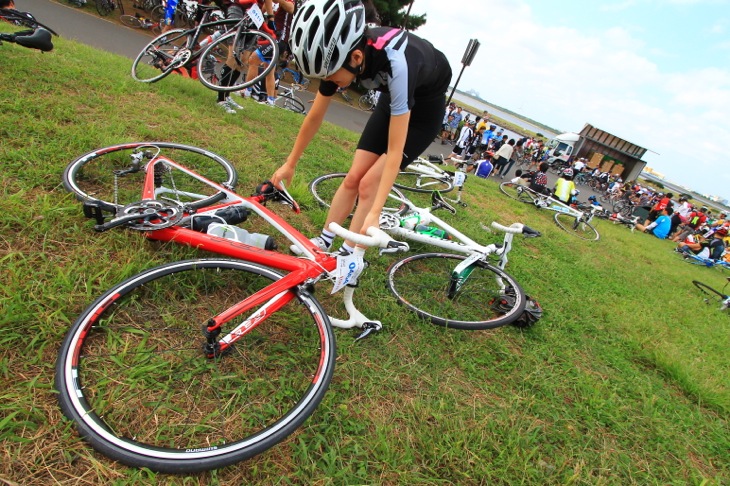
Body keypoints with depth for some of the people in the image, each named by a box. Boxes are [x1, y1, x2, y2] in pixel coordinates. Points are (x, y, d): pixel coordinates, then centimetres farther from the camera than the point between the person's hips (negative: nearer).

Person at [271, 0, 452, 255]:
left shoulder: (395, 64, -41)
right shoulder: (339, 52, -21)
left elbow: (395, 150, -38)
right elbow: (315, 116, -9)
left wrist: (374, 213, -38)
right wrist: (290, 164, 0)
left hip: (424, 108, -5)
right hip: (392, 99, 6)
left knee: (369, 183, -13)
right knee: (354, 177, 0)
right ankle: (323, 241, 15)